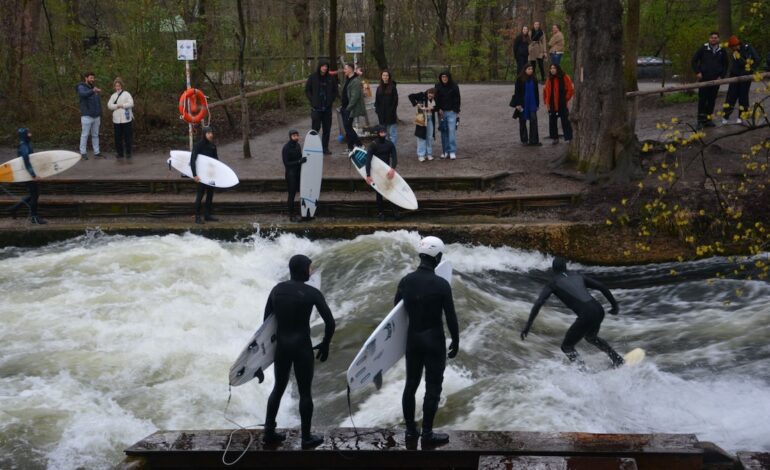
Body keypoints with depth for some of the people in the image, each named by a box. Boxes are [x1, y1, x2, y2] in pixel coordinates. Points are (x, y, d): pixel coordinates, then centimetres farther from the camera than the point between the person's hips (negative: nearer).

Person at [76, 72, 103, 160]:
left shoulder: (94, 88, 16)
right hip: (86, 116, -6)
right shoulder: (81, 87, -5)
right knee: (85, 135, -3)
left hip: (96, 116, 6)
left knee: (95, 135, 9)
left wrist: (100, 115, 17)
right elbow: (82, 94, -31)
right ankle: (83, 153, 1)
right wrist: (93, 91, -49)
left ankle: (97, 152, 11)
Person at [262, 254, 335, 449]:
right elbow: (330, 322, -12)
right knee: (305, 392, 5)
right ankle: (306, 437, 12)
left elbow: (267, 318, 8)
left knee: (278, 388, 18)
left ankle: (269, 432, 21)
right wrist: (325, 344, 3)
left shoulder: (277, 289, 3)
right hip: (302, 346, -5)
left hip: (281, 345, 5)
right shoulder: (312, 293, -11)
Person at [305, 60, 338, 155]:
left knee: (327, 129, 6)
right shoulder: (313, 77, -3)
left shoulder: (331, 78, 3)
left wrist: (331, 100, 3)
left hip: (327, 108, 3)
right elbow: (307, 90, 4)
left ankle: (325, 148, 15)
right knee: (315, 128, -6)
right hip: (316, 108, -3)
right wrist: (312, 101, -4)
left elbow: (335, 90, 14)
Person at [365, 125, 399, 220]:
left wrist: (393, 168, -32)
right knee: (379, 193, 3)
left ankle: (395, 211, 9)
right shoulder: (373, 145, -14)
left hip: (388, 170, 3)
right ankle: (380, 212, 12)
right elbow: (368, 160, -21)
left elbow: (394, 157, -12)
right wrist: (368, 175, -30)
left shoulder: (390, 144, -4)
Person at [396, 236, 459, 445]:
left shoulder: (406, 281, -2)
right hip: (434, 340, -5)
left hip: (412, 338, 5)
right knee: (433, 387, 2)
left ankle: (410, 429, 20)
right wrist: (455, 342, -2)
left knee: (411, 384, 13)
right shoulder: (441, 284, -17)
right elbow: (451, 317, -14)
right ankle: (427, 433, 5)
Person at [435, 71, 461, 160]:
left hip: (452, 112, -2)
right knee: (444, 131, 3)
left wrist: (457, 112, -3)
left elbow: (457, 99, 1)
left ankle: (452, 152, -9)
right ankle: (445, 151, 8)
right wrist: (439, 109, -6)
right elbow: (436, 99, 7)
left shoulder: (454, 86, -2)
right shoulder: (437, 87, 4)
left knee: (452, 130, -10)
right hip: (441, 112, 2)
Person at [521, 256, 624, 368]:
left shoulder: (553, 283, 8)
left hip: (586, 315, -6)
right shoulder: (577, 275, 22)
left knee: (567, 347, 12)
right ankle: (618, 360, 39)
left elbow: (538, 303, -4)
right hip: (599, 309, 6)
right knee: (591, 337, 37)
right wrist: (614, 305, 29)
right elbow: (601, 286, 19)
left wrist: (528, 326, -5)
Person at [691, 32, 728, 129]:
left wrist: (721, 76, 5)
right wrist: (697, 72, -4)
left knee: (712, 100, 5)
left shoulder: (721, 51, 8)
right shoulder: (704, 49, 1)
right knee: (702, 100, -6)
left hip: (715, 80, 3)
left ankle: (708, 119, 14)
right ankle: (701, 120, -3)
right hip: (704, 79, -3)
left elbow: (725, 65, 17)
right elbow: (694, 60, 5)